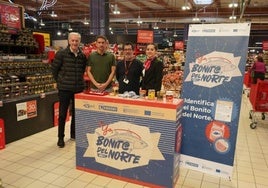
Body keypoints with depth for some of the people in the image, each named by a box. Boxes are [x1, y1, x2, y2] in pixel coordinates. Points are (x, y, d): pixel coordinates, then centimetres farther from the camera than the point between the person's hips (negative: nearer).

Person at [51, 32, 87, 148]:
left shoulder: (83, 56, 4)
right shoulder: (61, 54, -8)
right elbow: (54, 69, -2)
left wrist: (78, 80, 10)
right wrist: (60, 81, 2)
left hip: (79, 88, 4)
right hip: (64, 88, -4)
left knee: (76, 112, 13)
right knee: (62, 114, 5)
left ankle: (74, 134, 30)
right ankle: (60, 137, 18)